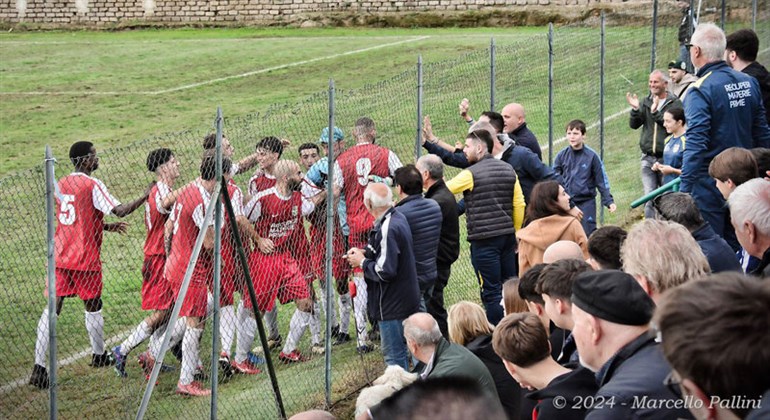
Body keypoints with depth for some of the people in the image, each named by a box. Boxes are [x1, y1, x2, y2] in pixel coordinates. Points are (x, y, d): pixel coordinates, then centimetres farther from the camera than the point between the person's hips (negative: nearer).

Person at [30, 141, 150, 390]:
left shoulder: (62, 184, 10)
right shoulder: (92, 185, -13)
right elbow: (120, 210, -19)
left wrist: (107, 226, 23)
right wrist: (146, 196, -8)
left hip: (60, 255, 6)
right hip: (85, 258, -6)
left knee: (53, 308, 0)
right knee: (93, 306, 15)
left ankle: (39, 367, -8)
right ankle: (99, 355, 32)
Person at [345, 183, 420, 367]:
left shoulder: (387, 229, -25)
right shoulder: (397, 217, 6)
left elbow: (385, 272, -26)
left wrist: (362, 262, -11)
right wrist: (365, 252, 6)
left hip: (392, 304, -10)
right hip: (405, 298, 10)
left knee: (394, 355, -1)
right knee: (401, 353, 21)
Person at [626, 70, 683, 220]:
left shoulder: (675, 103, -1)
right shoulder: (646, 103, 13)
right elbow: (634, 125, 7)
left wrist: (655, 112, -20)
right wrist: (635, 109, -10)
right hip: (648, 157, 4)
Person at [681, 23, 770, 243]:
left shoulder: (700, 90, -16)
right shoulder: (749, 83, 5)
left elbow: (696, 144, -23)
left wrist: (684, 190, -23)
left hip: (709, 182, -7)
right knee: (736, 246, 14)